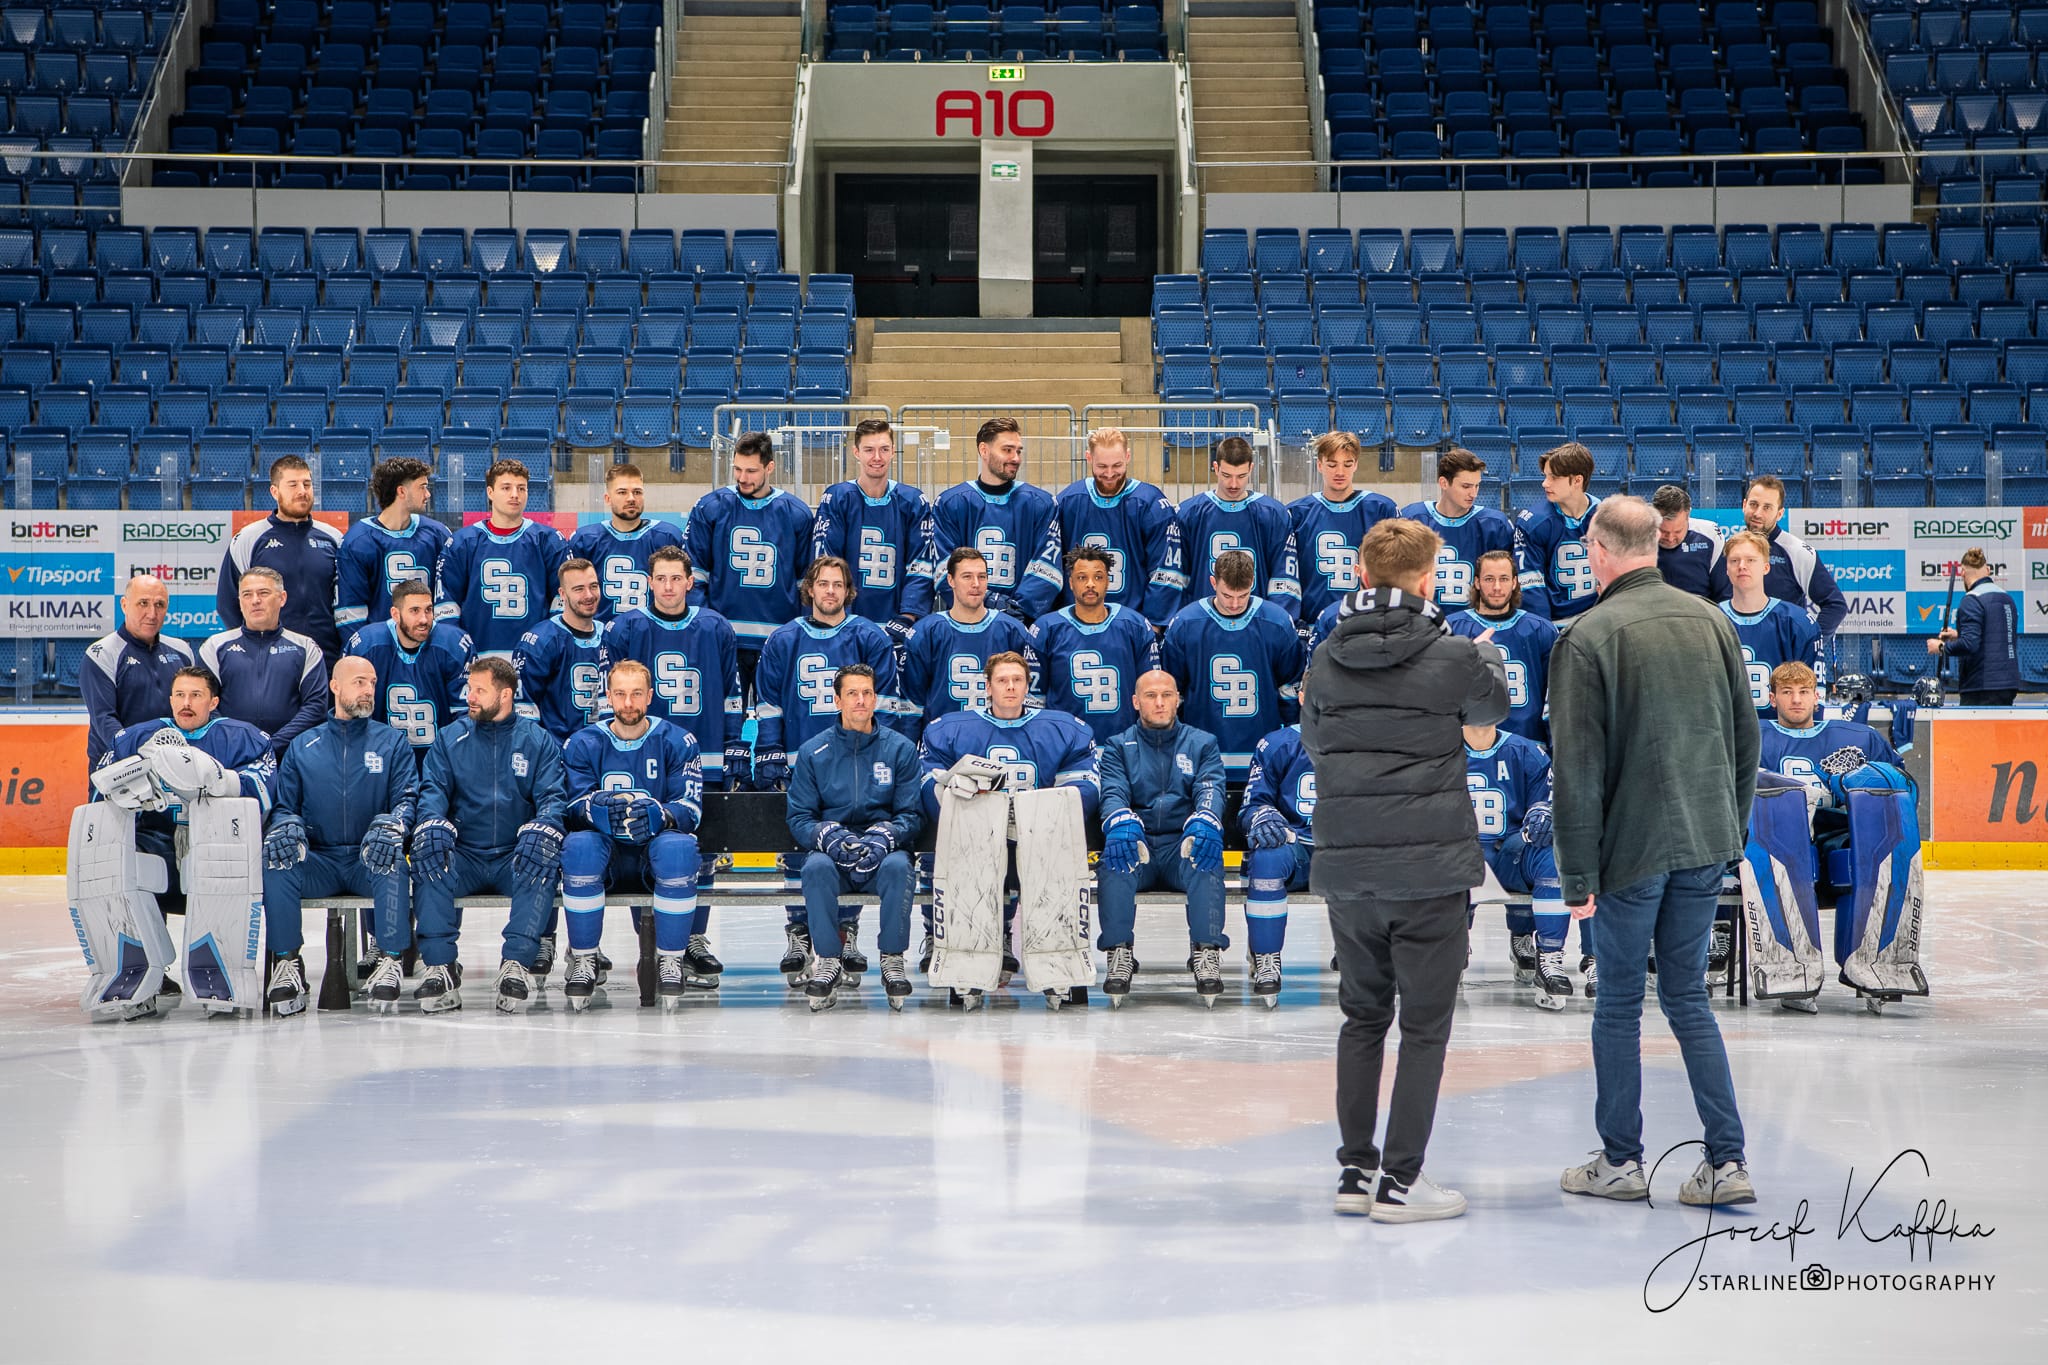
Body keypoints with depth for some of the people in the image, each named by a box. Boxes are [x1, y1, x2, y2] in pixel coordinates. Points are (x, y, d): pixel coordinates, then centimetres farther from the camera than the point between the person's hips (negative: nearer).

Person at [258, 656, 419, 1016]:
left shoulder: (392, 743, 12)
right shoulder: (302, 747, 15)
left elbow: (408, 797, 1)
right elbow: (282, 804, 12)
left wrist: (391, 823, -22)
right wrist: (286, 825, -14)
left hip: (370, 861, -1)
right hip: (319, 861, 1)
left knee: (392, 858, -36)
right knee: (277, 860, -29)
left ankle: (389, 960, -27)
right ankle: (286, 962, -21)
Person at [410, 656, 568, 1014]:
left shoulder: (538, 740, 8)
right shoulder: (449, 739, 13)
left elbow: (552, 796, -2)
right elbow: (433, 788, 2)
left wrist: (543, 827, -25)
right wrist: (433, 823, -21)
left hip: (515, 859, -1)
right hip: (463, 858, 1)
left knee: (543, 861, -33)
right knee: (428, 856, -30)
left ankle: (517, 964, -33)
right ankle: (440, 968, -30)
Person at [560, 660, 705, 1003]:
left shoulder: (676, 741, 2)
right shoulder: (583, 743, 4)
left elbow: (691, 808, -8)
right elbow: (573, 807, -6)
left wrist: (659, 815, -31)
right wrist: (596, 809, -31)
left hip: (655, 850, -1)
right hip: (606, 853, 1)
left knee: (679, 846, -35)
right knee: (578, 845, -33)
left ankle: (671, 959, -21)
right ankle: (585, 959, -21)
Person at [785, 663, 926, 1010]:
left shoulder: (900, 748, 7)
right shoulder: (812, 752, 8)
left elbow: (912, 814, 3)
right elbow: (799, 818, 5)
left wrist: (884, 836, -18)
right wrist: (827, 835, -18)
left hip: (883, 852, 0)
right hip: (832, 853, 1)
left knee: (897, 866, -35)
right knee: (816, 867, -34)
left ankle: (893, 960, -22)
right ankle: (828, 962, -23)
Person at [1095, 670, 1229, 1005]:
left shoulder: (1203, 744, 15)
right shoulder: (1118, 748, 15)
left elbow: (1211, 789, -3)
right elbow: (1112, 792, -3)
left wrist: (1204, 821, -28)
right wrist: (1121, 822, -29)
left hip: (1183, 847, 0)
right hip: (1135, 848, 0)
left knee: (1207, 858, -34)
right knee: (1114, 857, -34)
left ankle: (1207, 954, -39)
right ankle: (1119, 956, -35)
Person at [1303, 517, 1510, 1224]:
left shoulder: (1326, 659, 3)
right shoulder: (1453, 657, -8)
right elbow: (1495, 706, 14)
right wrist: (1488, 653, 34)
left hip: (1345, 868, 4)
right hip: (1429, 866, -4)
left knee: (1363, 1016, 15)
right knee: (1425, 1025, 3)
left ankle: (1355, 1171, 17)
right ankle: (1399, 1180, 2)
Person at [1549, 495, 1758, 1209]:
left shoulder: (1588, 636, -12)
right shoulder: (1711, 621, 6)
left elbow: (1577, 768, -14)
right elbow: (1746, 736, 12)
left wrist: (1578, 874, -9)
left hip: (1633, 847, -5)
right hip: (1706, 842, 5)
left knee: (1619, 1002, 8)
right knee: (1687, 996, 13)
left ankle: (1620, 1161, 16)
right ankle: (1726, 1162, 7)